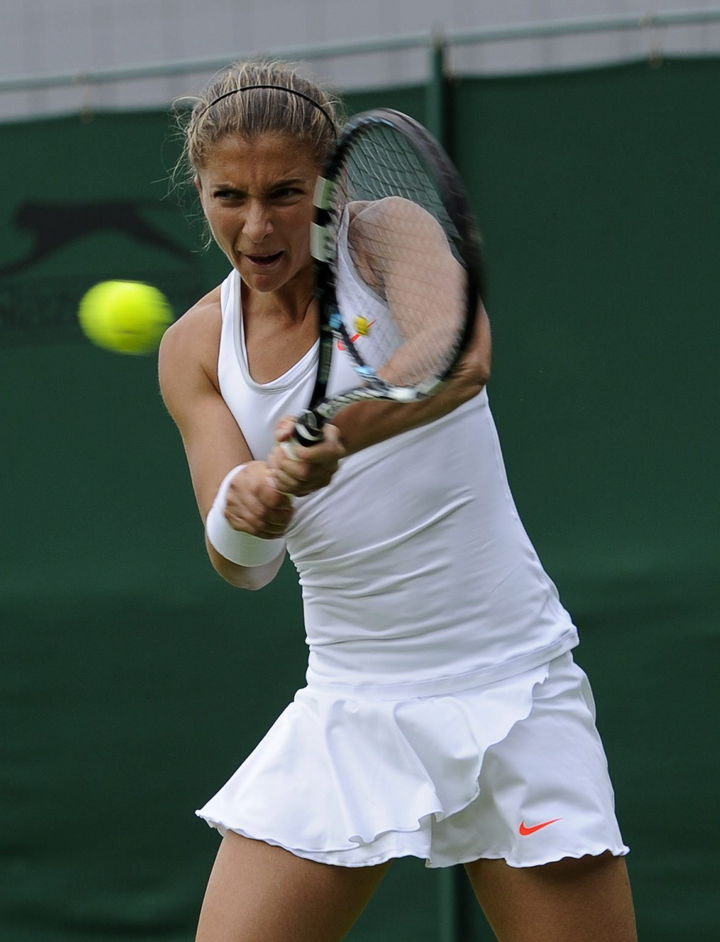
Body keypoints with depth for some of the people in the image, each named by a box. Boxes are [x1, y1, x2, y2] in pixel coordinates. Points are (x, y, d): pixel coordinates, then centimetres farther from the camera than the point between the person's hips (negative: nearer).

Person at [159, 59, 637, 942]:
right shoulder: (196, 348, 3)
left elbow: (461, 362, -32)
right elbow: (240, 562, -7)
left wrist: (327, 437, -50)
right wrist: (242, 512, -31)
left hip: (513, 696, -3)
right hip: (348, 709, 3)